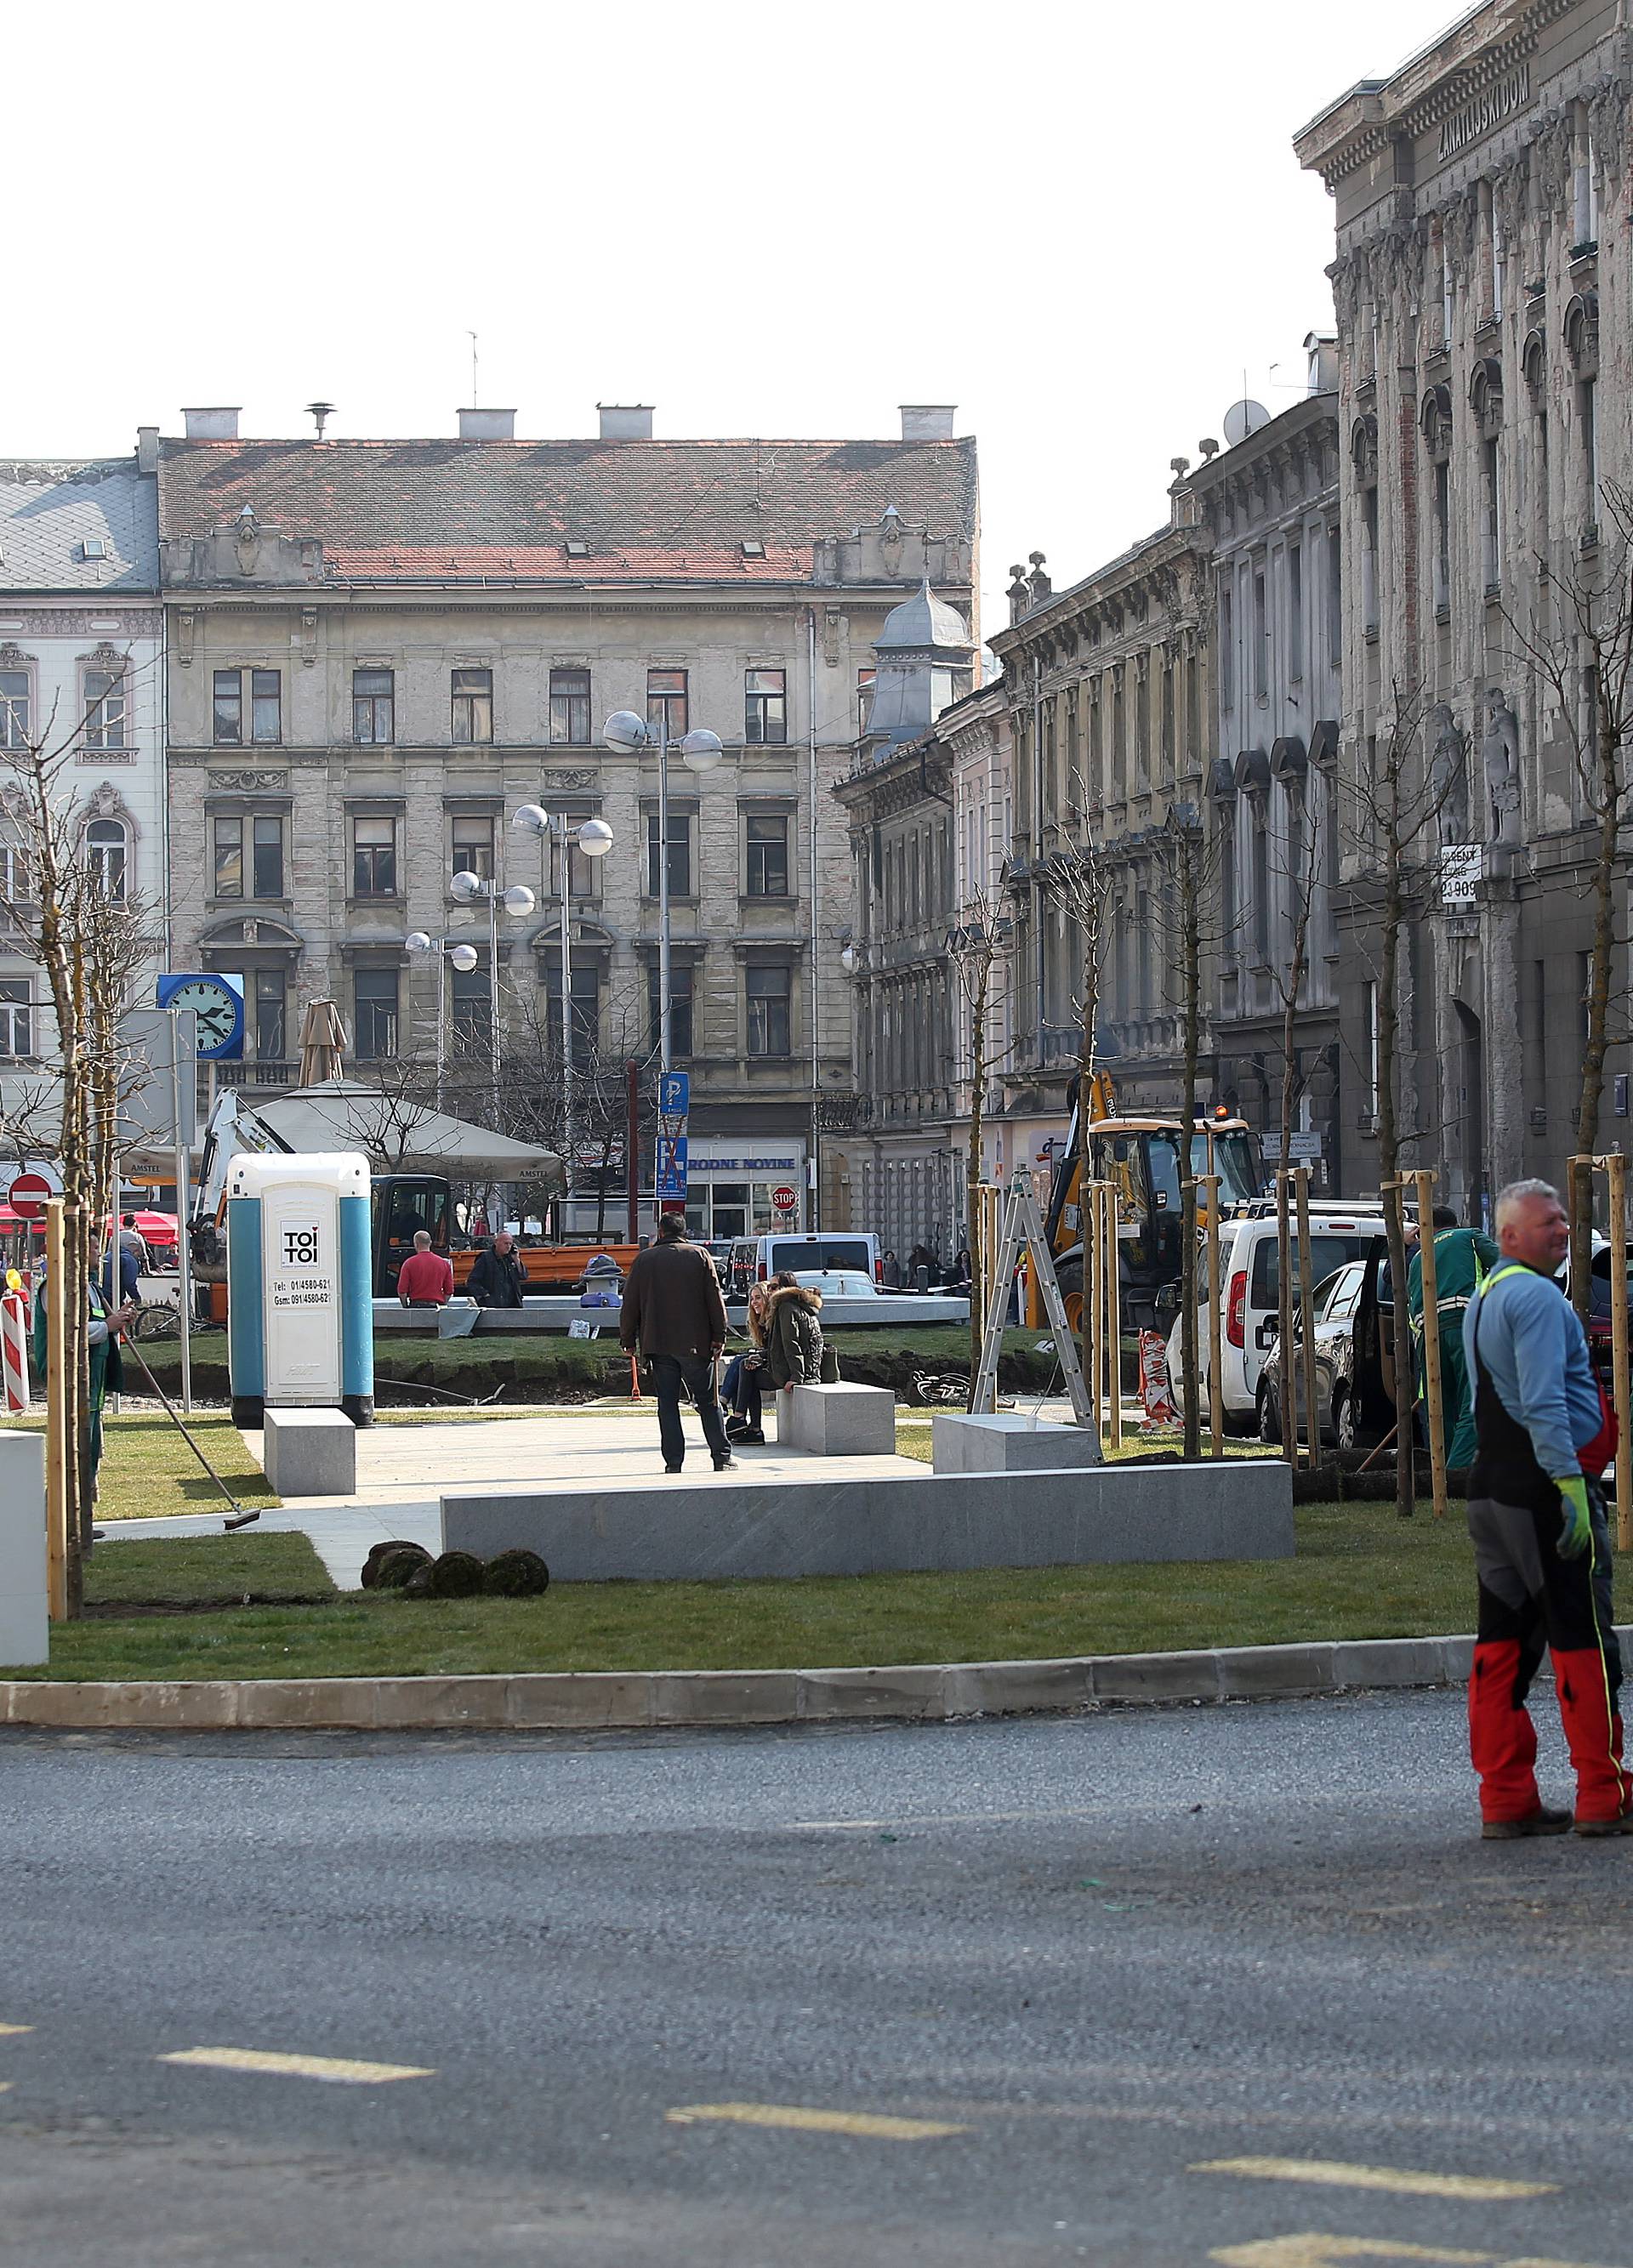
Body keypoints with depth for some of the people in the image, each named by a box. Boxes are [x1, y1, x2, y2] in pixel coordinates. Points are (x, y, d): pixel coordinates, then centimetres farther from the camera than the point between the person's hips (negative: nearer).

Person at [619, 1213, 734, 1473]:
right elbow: (715, 1299, -2)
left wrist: (628, 1341, 14)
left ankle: (673, 1461, -1)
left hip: (658, 1345, 1)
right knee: (708, 1402, 6)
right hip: (695, 1344, 0)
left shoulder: (644, 1259, 4)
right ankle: (722, 1458, 5)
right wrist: (718, 1337, 1)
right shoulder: (699, 1256, 1)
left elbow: (630, 1305, 5)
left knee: (667, 1403, 4)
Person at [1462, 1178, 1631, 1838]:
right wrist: (1569, 1481, -26)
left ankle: (1506, 1800, 10)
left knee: (1504, 1641, 8)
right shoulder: (1536, 1297, -13)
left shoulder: (1482, 1300, 18)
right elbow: (1544, 1402, -22)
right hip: (1543, 1485, -9)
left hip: (1490, 1484, 10)